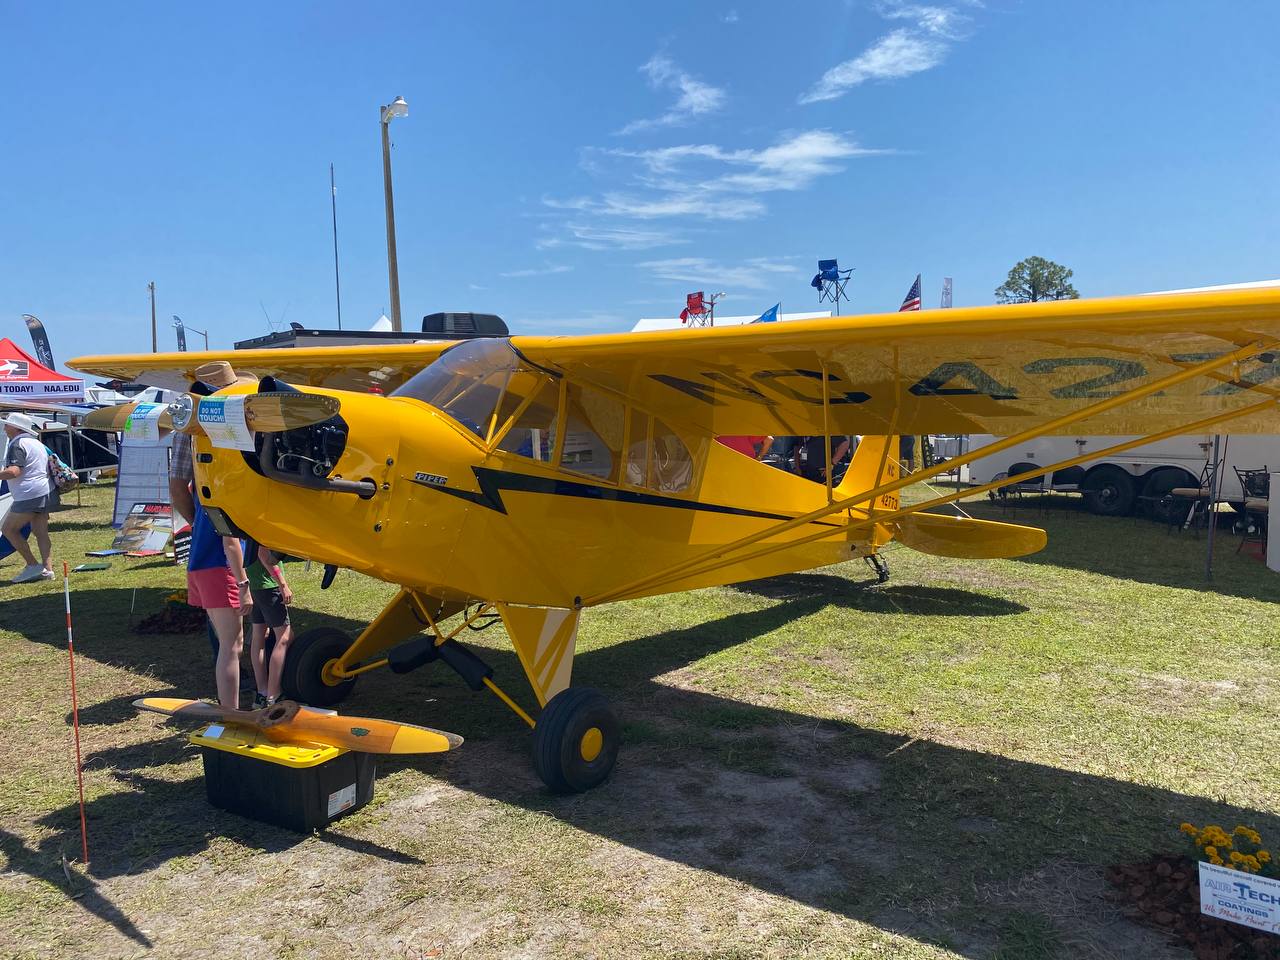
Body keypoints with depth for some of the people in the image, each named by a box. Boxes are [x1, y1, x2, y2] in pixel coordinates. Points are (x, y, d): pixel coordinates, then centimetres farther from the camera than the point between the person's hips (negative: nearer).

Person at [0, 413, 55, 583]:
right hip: (46, 492, 9)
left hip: (29, 495, -9)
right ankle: (47, 569, 5)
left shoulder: (17, 444, -13)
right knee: (40, 532, 9)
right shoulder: (37, 443, 17)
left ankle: (32, 565, 1)